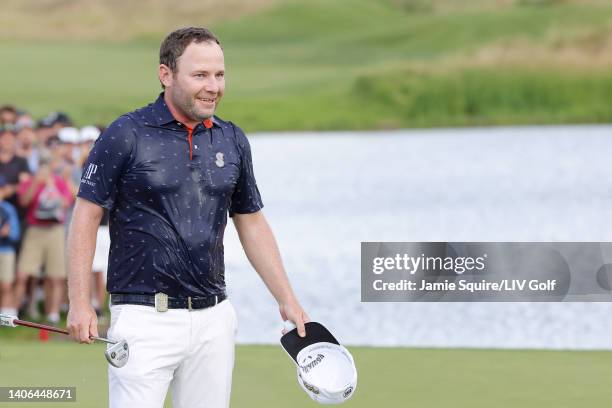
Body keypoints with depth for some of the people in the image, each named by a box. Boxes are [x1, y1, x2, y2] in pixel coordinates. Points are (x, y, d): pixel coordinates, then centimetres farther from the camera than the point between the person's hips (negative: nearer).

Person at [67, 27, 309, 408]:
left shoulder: (233, 141, 10)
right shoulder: (127, 135, -5)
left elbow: (253, 223, 18)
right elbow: (87, 216, -3)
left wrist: (288, 301, 14)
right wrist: (80, 303, -10)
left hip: (215, 318, 5)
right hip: (146, 317, -5)